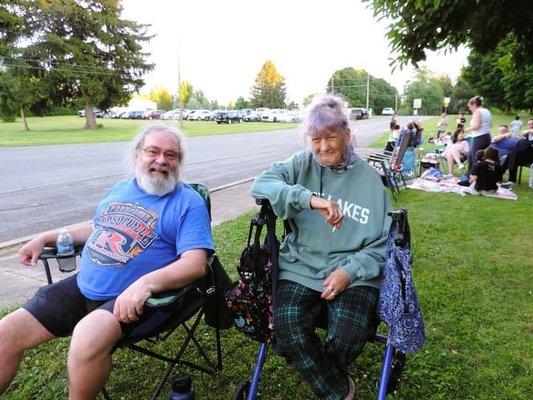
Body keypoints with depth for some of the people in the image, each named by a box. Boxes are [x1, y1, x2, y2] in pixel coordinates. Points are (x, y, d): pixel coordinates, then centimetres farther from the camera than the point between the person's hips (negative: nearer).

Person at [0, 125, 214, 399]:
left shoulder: (189, 203, -9)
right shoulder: (120, 189, 13)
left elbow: (195, 264, -18)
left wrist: (146, 283, -33)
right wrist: (46, 238, 15)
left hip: (131, 299, -6)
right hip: (82, 287, 7)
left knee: (88, 335, -34)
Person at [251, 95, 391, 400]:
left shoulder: (370, 179, 4)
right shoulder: (302, 164, 4)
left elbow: (383, 243, 4)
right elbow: (260, 185, -14)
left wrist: (350, 271, -14)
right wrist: (310, 198, -28)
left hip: (354, 273, 0)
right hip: (301, 268, 1)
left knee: (348, 333, -25)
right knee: (286, 324, -24)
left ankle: (319, 373, 14)